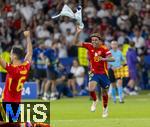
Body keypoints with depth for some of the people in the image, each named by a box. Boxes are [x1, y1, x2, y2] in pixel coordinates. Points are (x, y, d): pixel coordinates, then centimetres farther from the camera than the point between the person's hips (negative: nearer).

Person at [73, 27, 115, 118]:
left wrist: (104, 59, -42)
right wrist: (78, 33, -18)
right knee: (91, 89, -23)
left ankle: (105, 109, 34)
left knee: (105, 92, 10)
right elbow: (76, 43, -4)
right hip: (94, 72, 1)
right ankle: (95, 101, 9)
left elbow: (112, 59, -25)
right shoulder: (89, 46, -5)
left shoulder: (104, 49, -15)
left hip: (103, 73, -1)